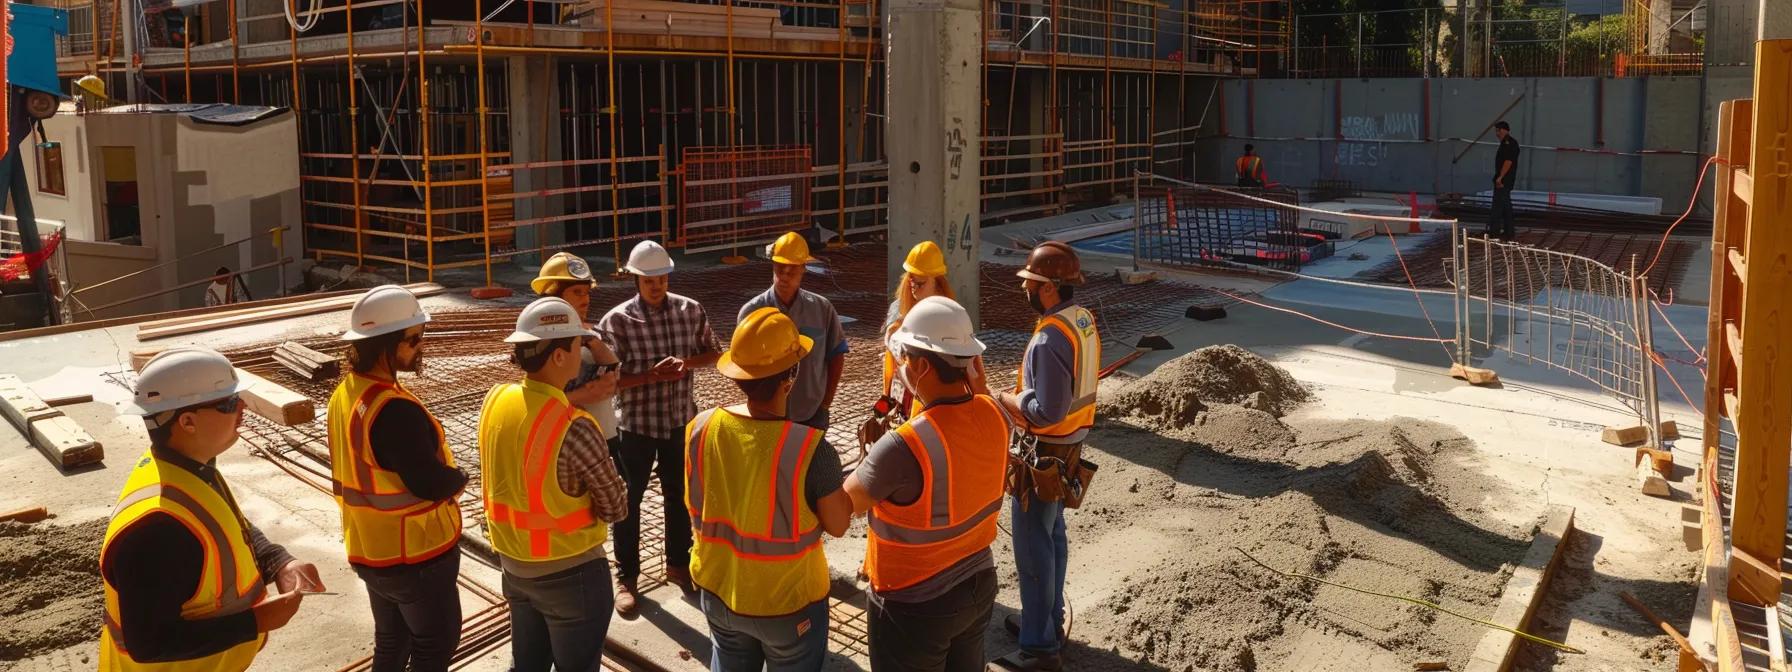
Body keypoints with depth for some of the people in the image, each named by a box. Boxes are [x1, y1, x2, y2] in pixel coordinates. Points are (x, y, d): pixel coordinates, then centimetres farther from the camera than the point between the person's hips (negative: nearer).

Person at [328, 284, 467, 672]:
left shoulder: (345, 394, 0)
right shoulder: (395, 410, -29)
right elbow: (432, 484, -27)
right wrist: (460, 478, -6)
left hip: (369, 549, 8)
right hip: (414, 554, -8)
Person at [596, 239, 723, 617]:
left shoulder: (690, 310, -4)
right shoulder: (617, 320, -14)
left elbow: (714, 352, 6)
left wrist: (687, 362, -13)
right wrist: (652, 375, -26)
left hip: (681, 420, 3)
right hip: (636, 423, -3)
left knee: (680, 496, 17)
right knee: (628, 502, 8)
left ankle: (678, 564, 37)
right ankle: (626, 577, 24)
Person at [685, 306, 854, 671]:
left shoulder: (701, 428, -14)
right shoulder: (810, 448, -29)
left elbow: (693, 505, 2)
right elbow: (838, 525, -14)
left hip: (717, 591, 4)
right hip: (788, 602, -4)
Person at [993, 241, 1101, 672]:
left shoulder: (1051, 337, -27)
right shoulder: (1084, 321, 3)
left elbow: (1045, 412, -28)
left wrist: (1001, 398, -14)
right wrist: (1021, 396, 5)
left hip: (1046, 452, -10)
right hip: (1070, 444, 10)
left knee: (1033, 546, 1)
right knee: (1053, 535, 21)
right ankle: (1049, 620, 37)